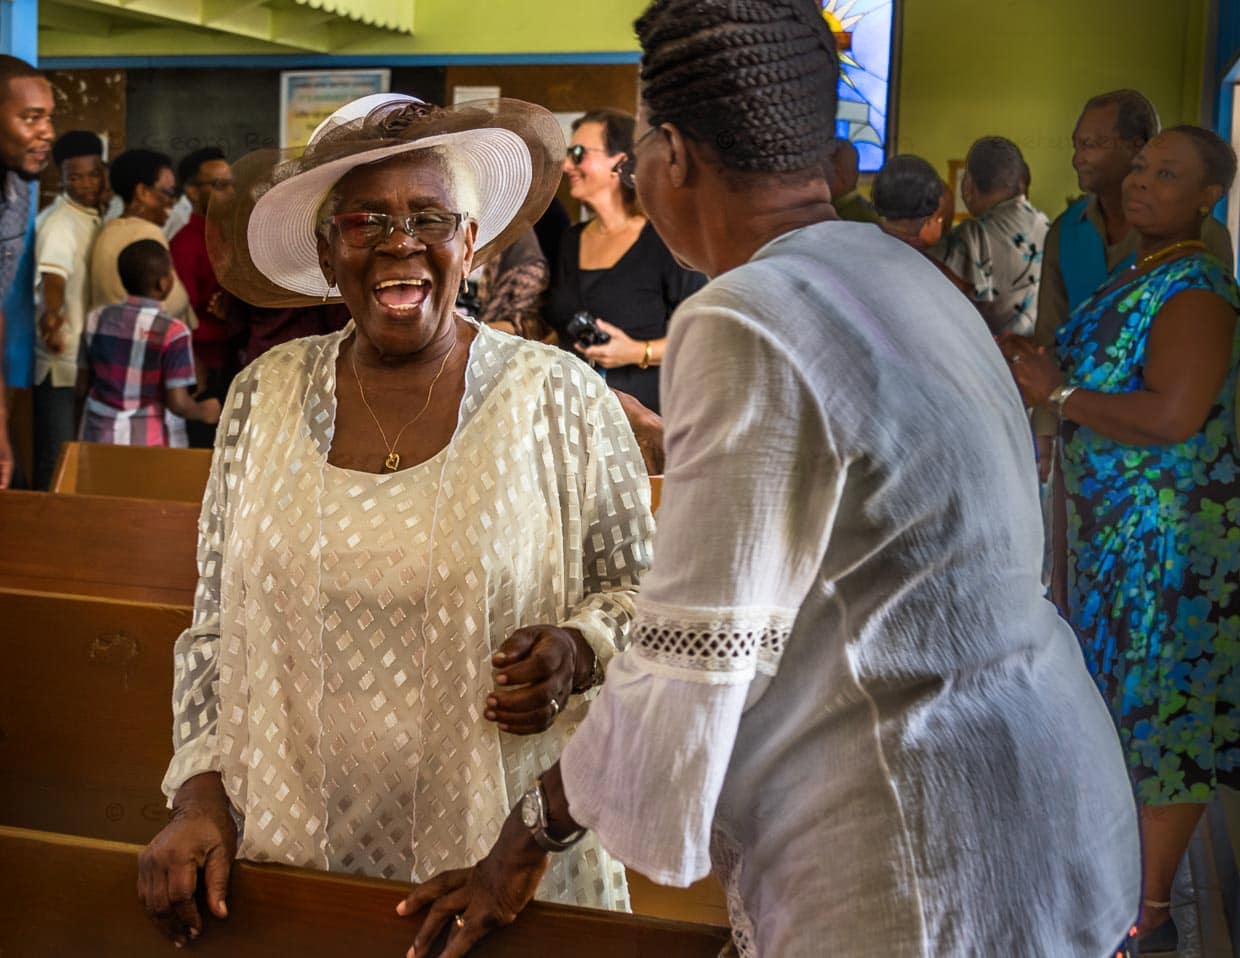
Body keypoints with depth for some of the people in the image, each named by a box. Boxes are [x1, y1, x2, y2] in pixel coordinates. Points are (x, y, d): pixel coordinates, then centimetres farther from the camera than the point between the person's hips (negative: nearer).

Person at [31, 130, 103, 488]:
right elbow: (53, 276, -35)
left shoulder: (92, 215, 10)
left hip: (89, 357, 9)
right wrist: (51, 314, -53)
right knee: (58, 459, -4)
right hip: (62, 361, -9)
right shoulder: (60, 222, -17)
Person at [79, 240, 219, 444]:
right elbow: (178, 403, -13)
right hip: (144, 440, -5)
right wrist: (204, 412, 7)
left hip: (95, 436, 5)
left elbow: (83, 383, 9)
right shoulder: (172, 332, -12)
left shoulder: (96, 319, 2)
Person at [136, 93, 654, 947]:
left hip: (503, 860, -2)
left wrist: (576, 653, -18)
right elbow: (220, 624, 7)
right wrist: (201, 796, -2)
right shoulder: (265, 397, 2)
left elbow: (639, 595, 2)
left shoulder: (562, 398, -6)